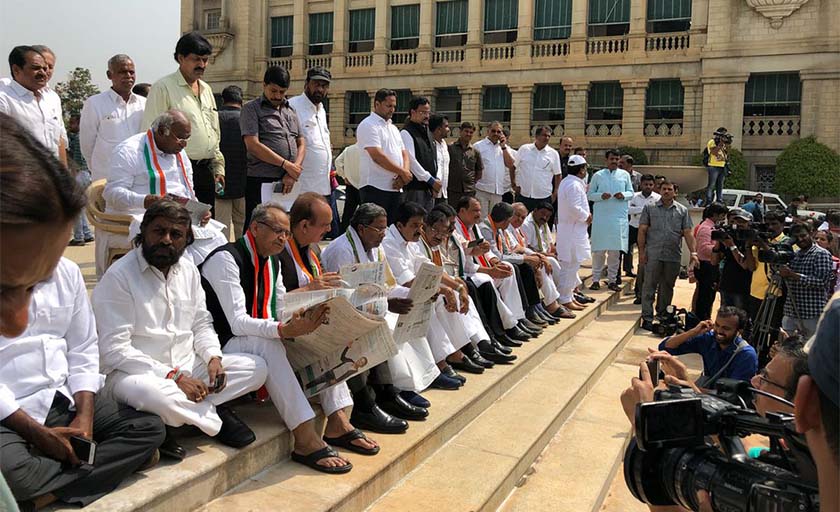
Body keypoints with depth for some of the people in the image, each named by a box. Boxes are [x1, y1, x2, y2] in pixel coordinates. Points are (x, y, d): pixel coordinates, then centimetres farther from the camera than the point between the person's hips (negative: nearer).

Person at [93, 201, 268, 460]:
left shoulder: (189, 270, 9)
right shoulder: (119, 276, -12)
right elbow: (114, 349, -17)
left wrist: (214, 358, -6)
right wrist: (172, 376, -22)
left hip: (186, 367, 7)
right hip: (135, 371, -6)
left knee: (256, 367, -6)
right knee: (153, 394, -41)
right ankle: (215, 416, -10)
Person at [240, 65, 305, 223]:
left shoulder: (290, 110, 19)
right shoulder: (251, 108, 1)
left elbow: (301, 144, 13)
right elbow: (253, 146, -11)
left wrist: (293, 174, -4)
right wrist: (286, 164, -11)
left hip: (291, 183, 5)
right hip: (262, 182, -5)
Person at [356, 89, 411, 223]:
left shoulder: (393, 128, 21)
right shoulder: (368, 125, -6)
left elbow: (404, 153, 16)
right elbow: (377, 156, -16)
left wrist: (403, 176, -5)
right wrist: (402, 172, -9)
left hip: (396, 188, 8)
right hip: (375, 188, -8)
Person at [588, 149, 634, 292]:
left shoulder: (625, 175, 10)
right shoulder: (598, 175, 6)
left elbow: (631, 193, 13)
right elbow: (590, 194, 6)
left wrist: (623, 195, -9)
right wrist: (601, 196, -13)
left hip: (619, 218, 1)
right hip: (601, 217, -1)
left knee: (615, 250, 4)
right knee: (599, 249, -1)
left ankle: (612, 280, 12)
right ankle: (596, 279, 7)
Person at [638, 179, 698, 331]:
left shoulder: (682, 210, 10)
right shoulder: (650, 208, 5)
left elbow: (688, 233, 6)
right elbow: (642, 231, 3)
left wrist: (693, 253, -4)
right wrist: (641, 251, -4)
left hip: (674, 256, 2)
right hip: (653, 254, -2)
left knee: (667, 287, 11)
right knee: (650, 286, -3)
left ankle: (662, 315, 24)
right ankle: (647, 318, 1)